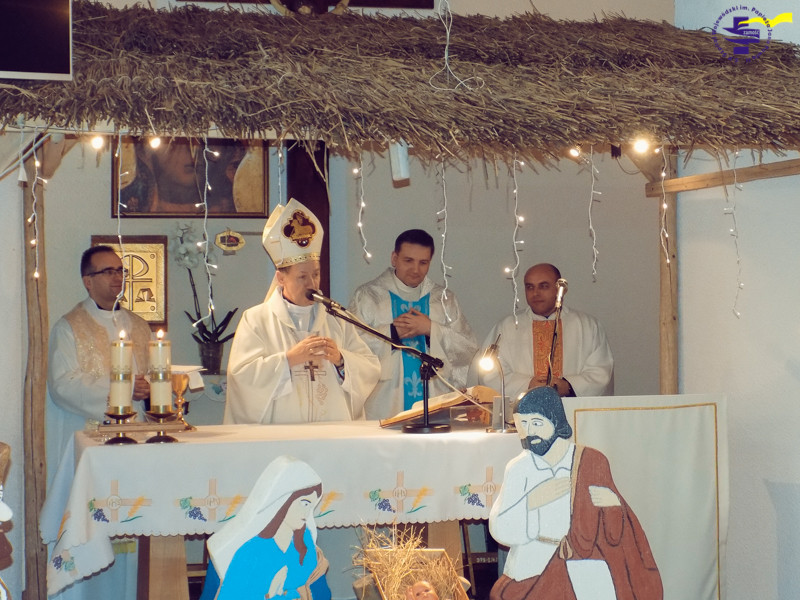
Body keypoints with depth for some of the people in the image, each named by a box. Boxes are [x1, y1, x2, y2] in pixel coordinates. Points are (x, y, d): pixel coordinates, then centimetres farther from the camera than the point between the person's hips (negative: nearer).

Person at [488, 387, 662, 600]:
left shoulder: (591, 462, 1)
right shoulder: (518, 469, 1)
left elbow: (614, 529, 6)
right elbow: (500, 529, -5)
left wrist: (613, 504, -14)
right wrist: (532, 501, -17)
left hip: (587, 566, 0)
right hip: (535, 568, 0)